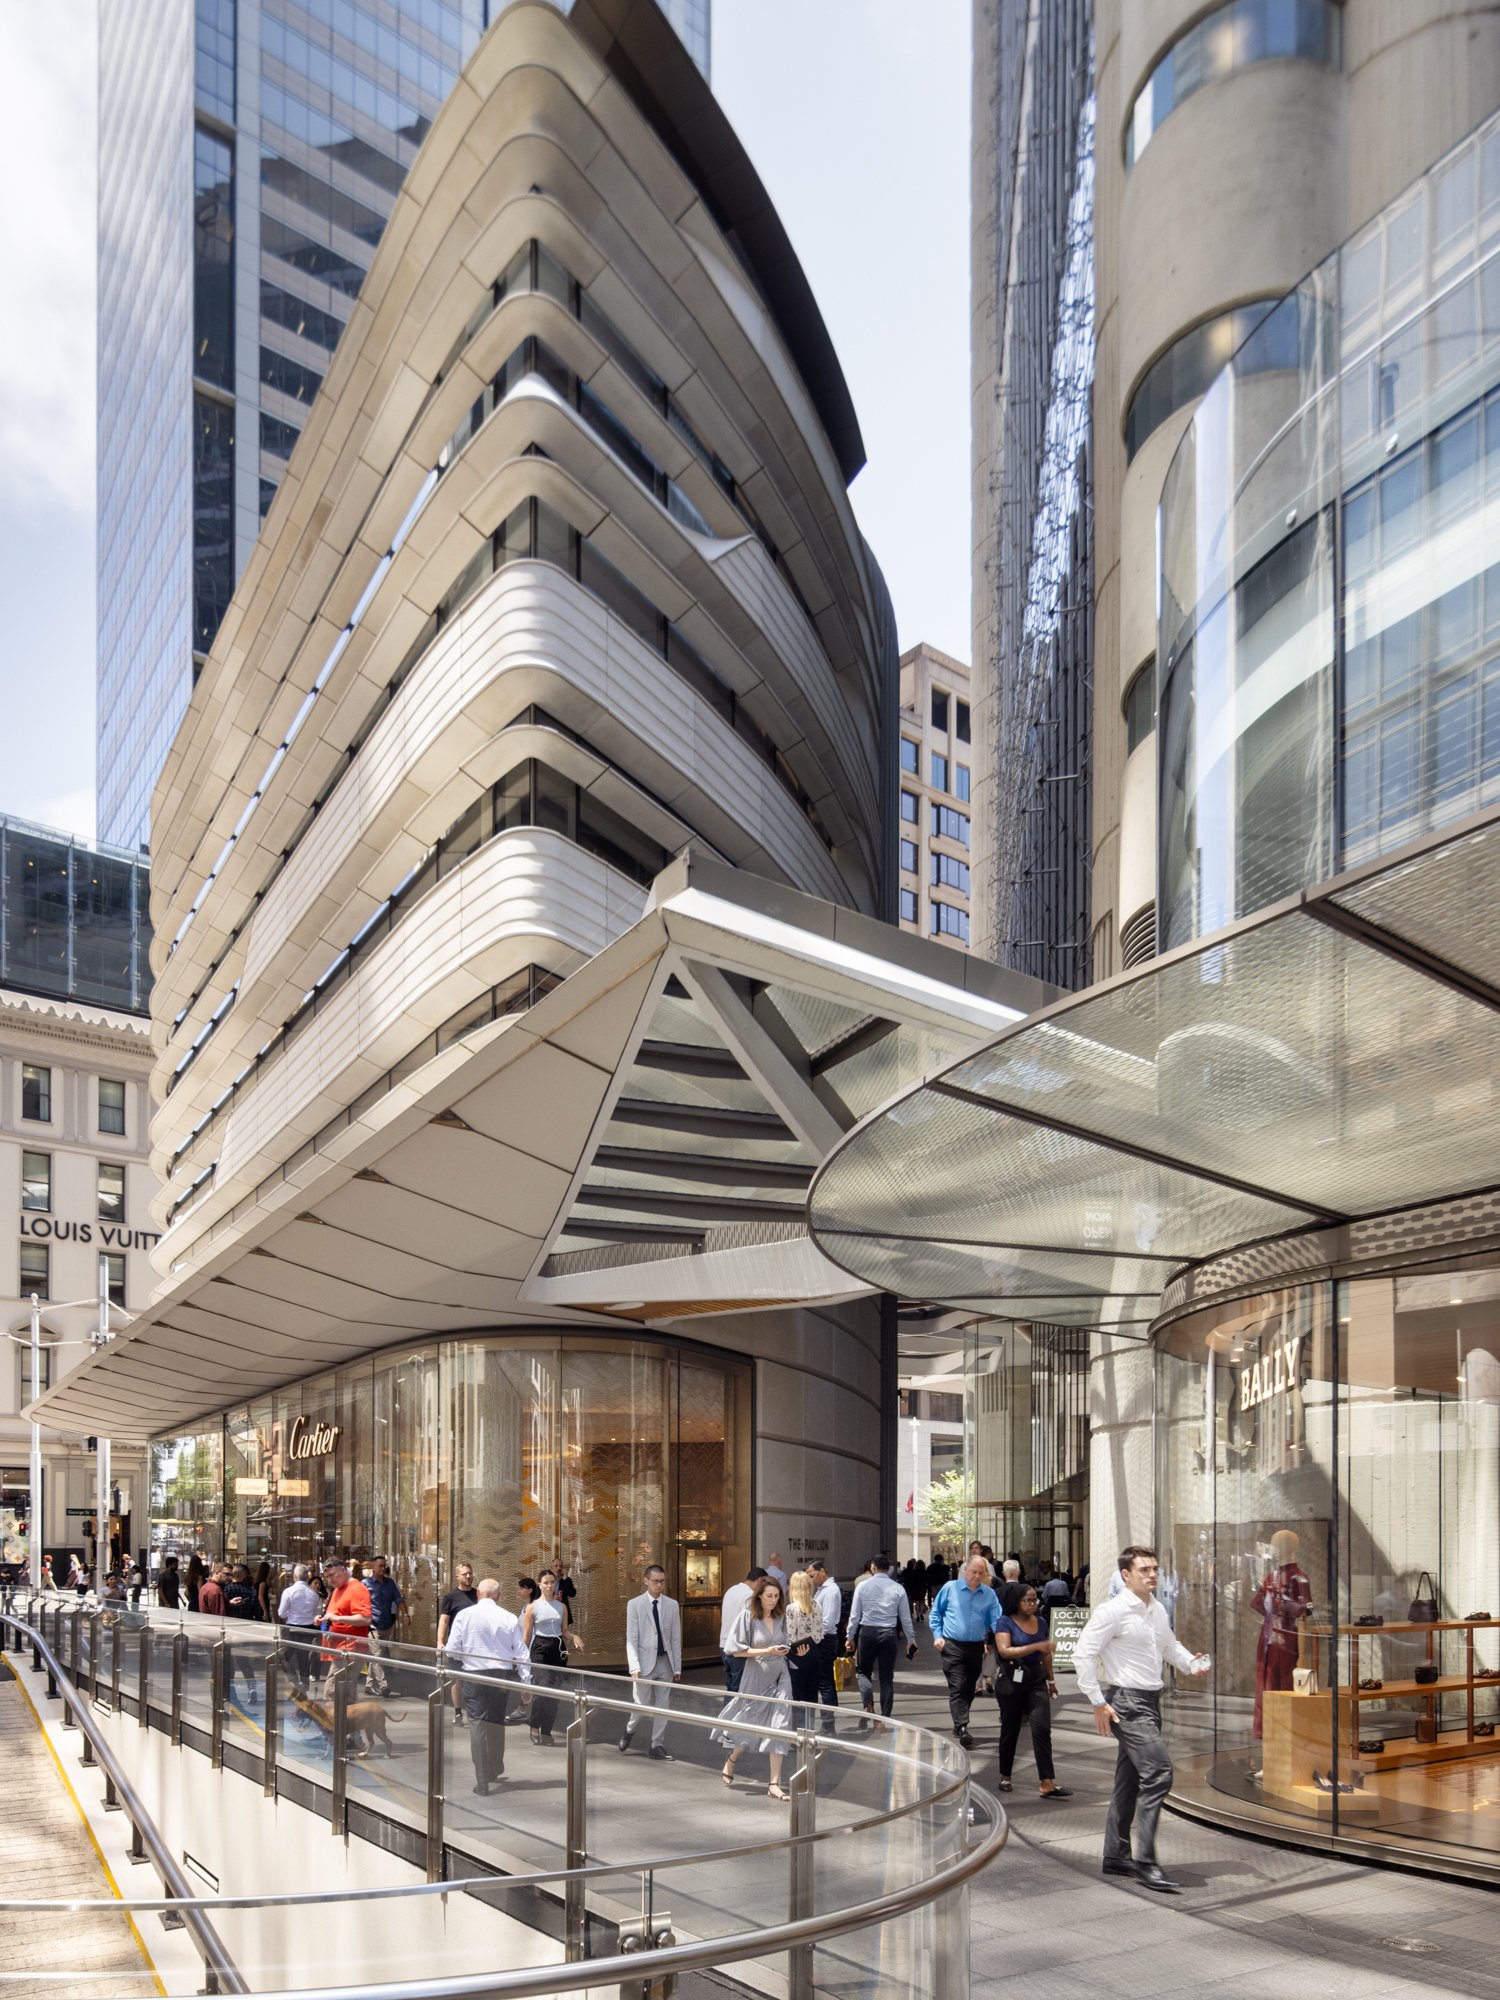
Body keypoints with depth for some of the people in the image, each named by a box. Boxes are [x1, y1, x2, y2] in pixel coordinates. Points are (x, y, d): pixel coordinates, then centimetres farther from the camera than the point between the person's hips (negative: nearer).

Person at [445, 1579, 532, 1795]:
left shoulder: (464, 1615, -4)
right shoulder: (509, 1618, -1)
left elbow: (451, 1650, -4)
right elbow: (521, 1653, 0)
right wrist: (526, 1681, 6)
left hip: (473, 1676, -2)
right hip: (502, 1676, 2)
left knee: (478, 1724, 1)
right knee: (497, 1723, 18)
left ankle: (482, 1782, -1)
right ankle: (495, 1771, 30)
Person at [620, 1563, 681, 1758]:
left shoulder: (672, 1605, 5)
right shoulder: (635, 1605, -4)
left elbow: (676, 1639, 7)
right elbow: (631, 1640, -6)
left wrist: (677, 1667, 4)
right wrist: (634, 1667, -15)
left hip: (665, 1661, 3)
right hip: (645, 1662, -3)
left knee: (663, 1706, 4)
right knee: (642, 1704, 1)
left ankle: (657, 1745, 14)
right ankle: (629, 1730, 29)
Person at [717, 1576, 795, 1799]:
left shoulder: (781, 1617, 3)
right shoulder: (748, 1616, -9)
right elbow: (738, 1649, -11)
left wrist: (786, 1650, -4)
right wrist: (766, 1651, -19)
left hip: (780, 1677, 3)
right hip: (756, 1678, -3)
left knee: (779, 1728, -5)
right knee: (749, 1726, 9)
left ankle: (774, 1784, -1)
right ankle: (731, 1761, 40)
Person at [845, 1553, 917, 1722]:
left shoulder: (863, 1586, -1)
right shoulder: (898, 1588, 1)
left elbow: (855, 1614, 0)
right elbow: (905, 1617, 5)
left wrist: (850, 1636, 9)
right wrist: (911, 1639, 14)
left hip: (867, 1632, -1)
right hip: (889, 1633, 1)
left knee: (864, 1672, 14)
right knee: (887, 1677, 9)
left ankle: (868, 1705, -11)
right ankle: (885, 1717, 7)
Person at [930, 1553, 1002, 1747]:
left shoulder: (989, 1594, 4)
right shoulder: (950, 1588, -1)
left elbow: (996, 1620, 0)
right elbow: (936, 1613, 8)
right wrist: (937, 1635, -3)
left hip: (976, 1647, 3)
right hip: (953, 1646, -3)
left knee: (969, 1689, 14)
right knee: (958, 1688, -12)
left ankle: (959, 1724, 30)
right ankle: (962, 1730, -17)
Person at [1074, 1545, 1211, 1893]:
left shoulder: (1157, 1610, 11)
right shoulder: (1114, 1610, -14)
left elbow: (1170, 1645, 28)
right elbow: (1082, 1654, -15)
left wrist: (1191, 1663, 6)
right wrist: (1098, 1703, -15)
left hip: (1151, 1701, 9)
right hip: (1127, 1703, -9)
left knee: (1130, 1780, 15)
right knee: (1158, 1772, -17)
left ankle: (1116, 1856, 25)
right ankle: (1145, 1862, -13)